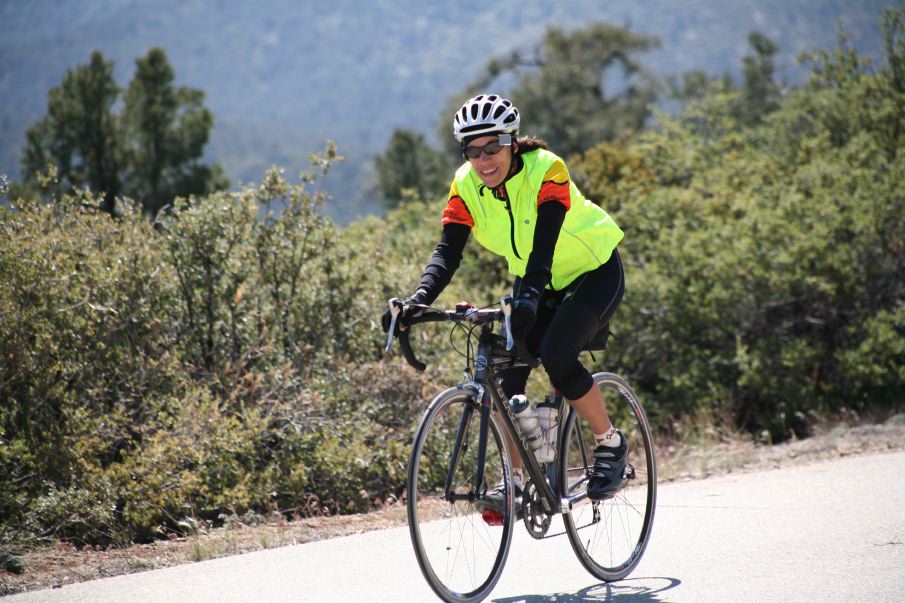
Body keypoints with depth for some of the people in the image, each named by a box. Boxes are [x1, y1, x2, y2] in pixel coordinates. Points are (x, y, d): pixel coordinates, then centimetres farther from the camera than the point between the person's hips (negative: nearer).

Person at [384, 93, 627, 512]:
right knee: (507, 370, -12)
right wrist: (420, 299, -39)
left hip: (593, 271, -5)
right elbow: (447, 253, -21)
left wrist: (528, 297, -56)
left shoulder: (545, 171, -29)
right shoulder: (466, 185, -14)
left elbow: (543, 247, -39)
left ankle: (611, 443, -4)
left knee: (555, 355, -26)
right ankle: (515, 478, -2)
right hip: (537, 280, 6)